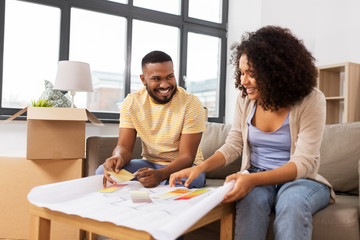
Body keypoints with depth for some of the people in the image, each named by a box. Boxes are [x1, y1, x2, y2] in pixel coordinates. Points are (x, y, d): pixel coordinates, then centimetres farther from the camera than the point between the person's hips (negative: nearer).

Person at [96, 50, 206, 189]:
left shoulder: (191, 104, -16)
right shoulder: (131, 102, -6)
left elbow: (187, 157, -19)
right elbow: (124, 147, -8)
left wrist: (160, 175, -40)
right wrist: (118, 157, -35)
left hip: (184, 167, -2)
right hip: (149, 163, 3)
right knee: (102, 171, -21)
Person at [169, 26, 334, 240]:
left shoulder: (311, 100, -13)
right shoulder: (245, 99, -1)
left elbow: (304, 162, -18)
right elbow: (233, 145, 4)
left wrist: (253, 179, -34)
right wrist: (201, 167, -15)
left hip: (299, 180, -2)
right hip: (255, 180, 2)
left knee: (292, 200, -36)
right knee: (252, 197, -32)